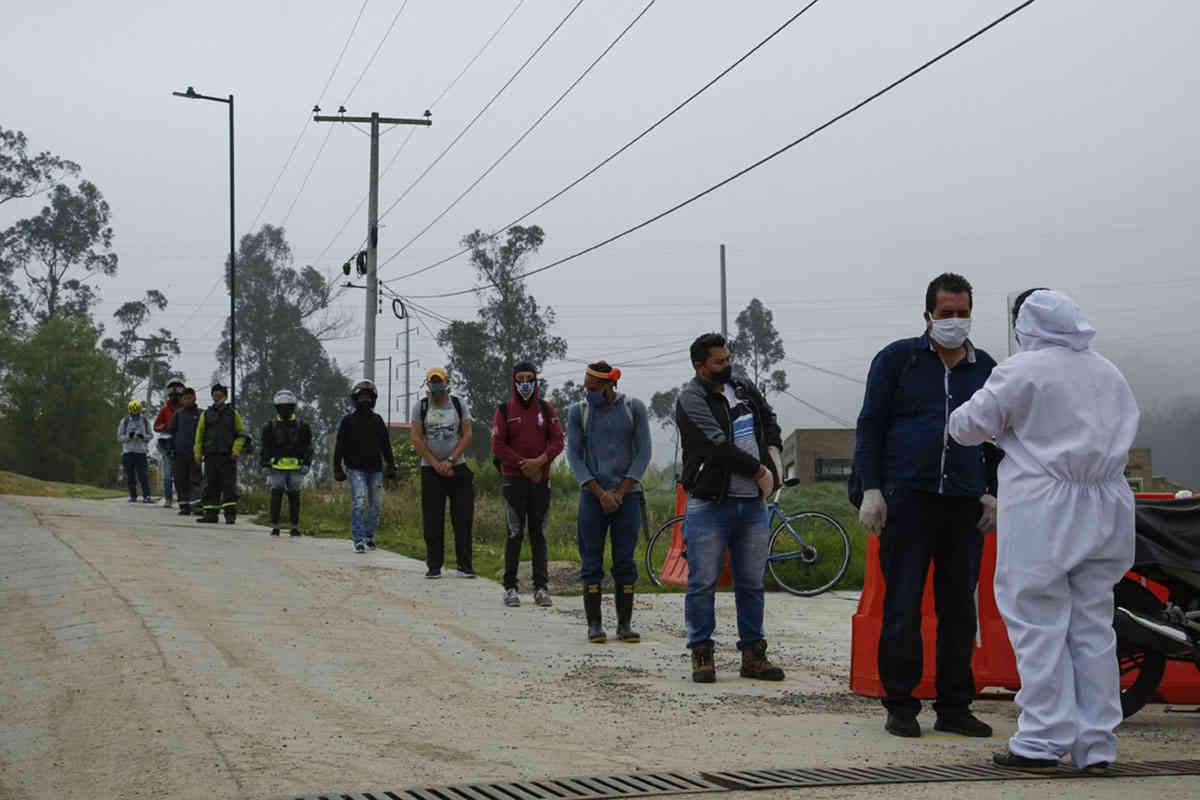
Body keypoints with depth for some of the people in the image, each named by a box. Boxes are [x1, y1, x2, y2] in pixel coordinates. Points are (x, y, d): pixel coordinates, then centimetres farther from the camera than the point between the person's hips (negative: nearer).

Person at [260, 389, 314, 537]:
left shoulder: (301, 427, 8)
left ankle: (294, 527, 9)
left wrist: (307, 464, -3)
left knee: (294, 497, 3)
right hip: (277, 468, -1)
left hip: (295, 468, 1)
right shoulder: (270, 427, 7)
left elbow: (307, 447, 9)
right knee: (276, 496, -5)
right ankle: (275, 527, -1)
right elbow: (265, 449, 9)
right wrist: (265, 466, 0)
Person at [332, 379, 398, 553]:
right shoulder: (348, 421, 0)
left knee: (376, 505, 4)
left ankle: (369, 536, 20)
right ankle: (359, 541, -14)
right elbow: (340, 446, 0)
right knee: (359, 503, -14)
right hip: (356, 469, -4)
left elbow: (386, 446, 17)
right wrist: (337, 469, -5)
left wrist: (391, 466, 13)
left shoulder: (377, 420, 11)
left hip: (375, 470, 4)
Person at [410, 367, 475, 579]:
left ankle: (465, 565, 1)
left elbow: (467, 435, 0)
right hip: (431, 470, 0)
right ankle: (434, 566, 5)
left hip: (457, 468, 0)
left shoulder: (458, 405, 5)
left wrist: (450, 460, -9)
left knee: (463, 518, -4)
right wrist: (435, 464, -8)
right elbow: (416, 439, -1)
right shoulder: (420, 407, 4)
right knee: (432, 521, -1)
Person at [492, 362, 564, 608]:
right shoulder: (504, 410, 2)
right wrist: (523, 465, -10)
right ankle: (510, 587, 0)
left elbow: (557, 440, 2)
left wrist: (539, 461, -13)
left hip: (541, 479, 2)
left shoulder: (546, 410, 9)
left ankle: (541, 587, 4)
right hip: (514, 479, -2)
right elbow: (498, 446, -3)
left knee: (539, 534, 3)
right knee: (515, 534, -5)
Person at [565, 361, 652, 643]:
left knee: (625, 562, 0)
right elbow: (574, 457, 0)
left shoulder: (634, 408, 3)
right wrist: (601, 494, -10)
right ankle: (594, 624, 2)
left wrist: (620, 493, -9)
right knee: (592, 563, -2)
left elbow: (643, 453, 0)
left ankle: (625, 624, 5)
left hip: (627, 495, 0)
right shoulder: (578, 412, 4)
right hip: (592, 495, 0)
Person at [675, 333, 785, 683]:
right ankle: (701, 654, 5)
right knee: (703, 583, -4)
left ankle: (753, 655, 16)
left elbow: (769, 418, 32)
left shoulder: (744, 389, 14)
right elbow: (718, 445, -17)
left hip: (752, 504, 6)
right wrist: (758, 471, -12)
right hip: (709, 505, -6)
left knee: (751, 584, 9)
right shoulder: (691, 398, -8)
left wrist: (773, 451, 14)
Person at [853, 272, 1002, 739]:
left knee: (959, 609, 5)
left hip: (965, 505, 4)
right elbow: (870, 425, 3)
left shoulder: (986, 369, 15)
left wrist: (993, 492, 11)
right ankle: (900, 706, 4)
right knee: (903, 608, -3)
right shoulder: (898, 359, 4)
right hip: (907, 498, -4)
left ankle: (954, 708, 13)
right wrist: (871, 489, -5)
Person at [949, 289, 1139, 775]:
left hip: (1042, 513, -6)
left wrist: (958, 419, 19)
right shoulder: (1109, 374, 12)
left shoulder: (1023, 371, -8)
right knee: (1092, 625, 8)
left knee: (1040, 625, -2)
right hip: (1104, 511, 6)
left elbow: (969, 426, -2)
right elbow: (1123, 437, 20)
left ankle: (1042, 743, -3)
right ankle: (1096, 745, 10)